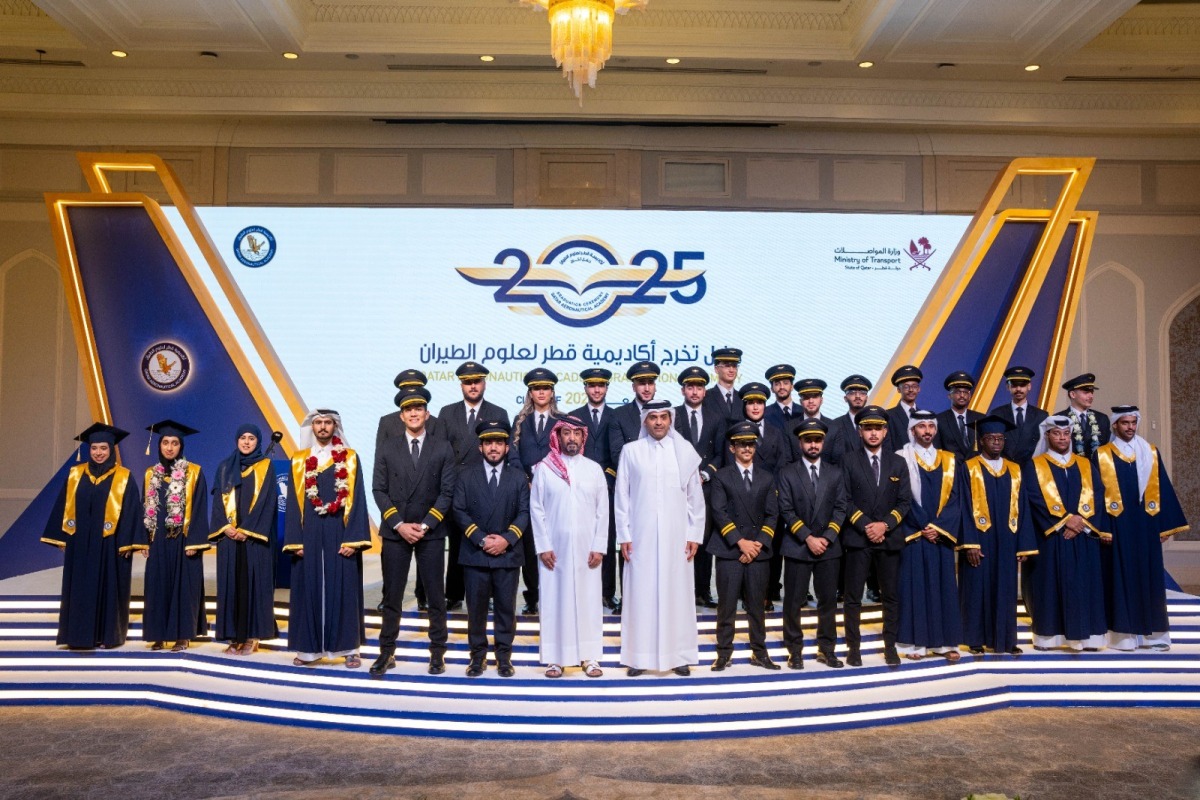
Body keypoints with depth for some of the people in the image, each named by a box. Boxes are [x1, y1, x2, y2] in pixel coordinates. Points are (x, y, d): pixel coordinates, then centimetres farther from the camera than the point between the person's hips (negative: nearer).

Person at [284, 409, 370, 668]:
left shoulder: (350, 459, 3)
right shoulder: (299, 460, 8)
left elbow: (357, 500, -2)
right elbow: (293, 503, 6)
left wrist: (353, 539, -11)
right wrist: (295, 540, -2)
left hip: (340, 533, -2)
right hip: (309, 535, 2)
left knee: (343, 589, 1)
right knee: (309, 589, 4)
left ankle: (349, 648, 8)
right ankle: (309, 649, 13)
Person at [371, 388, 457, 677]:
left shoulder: (442, 449, 3)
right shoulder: (387, 449, 6)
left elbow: (447, 492, -2)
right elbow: (379, 490, 2)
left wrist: (425, 525, -11)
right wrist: (399, 524, -9)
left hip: (431, 532, -1)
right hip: (394, 532, 1)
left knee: (435, 595, 6)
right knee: (392, 596, 6)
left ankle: (437, 652, 17)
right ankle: (387, 652, 16)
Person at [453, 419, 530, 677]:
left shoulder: (518, 477, 6)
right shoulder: (466, 476, 6)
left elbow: (524, 513, 0)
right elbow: (460, 511, -1)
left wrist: (507, 539, -14)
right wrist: (481, 539, -12)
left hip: (508, 554, 0)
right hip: (475, 554, 0)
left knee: (506, 607, 5)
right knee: (476, 607, 5)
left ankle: (504, 655, 17)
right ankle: (478, 655, 17)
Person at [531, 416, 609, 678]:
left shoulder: (594, 469, 5)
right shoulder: (543, 468, 1)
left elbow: (603, 511, 5)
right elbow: (536, 509, 0)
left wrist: (599, 547, -2)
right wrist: (543, 547, -6)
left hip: (587, 550, 1)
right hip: (554, 548, -1)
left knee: (588, 599, 4)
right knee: (554, 600, 2)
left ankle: (589, 656, 13)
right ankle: (555, 658, 12)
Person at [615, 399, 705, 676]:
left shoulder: (685, 451, 4)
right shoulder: (630, 451, 2)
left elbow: (695, 496, 6)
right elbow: (621, 496, 3)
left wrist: (694, 534, 2)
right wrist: (623, 536, -1)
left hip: (676, 536, 1)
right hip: (641, 536, 0)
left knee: (677, 593, 4)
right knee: (641, 594, 2)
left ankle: (678, 655, 14)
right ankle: (640, 656, 10)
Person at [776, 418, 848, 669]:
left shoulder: (836, 473, 9)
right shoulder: (787, 474, 1)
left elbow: (840, 508, 4)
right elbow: (787, 511, -5)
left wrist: (827, 537, -9)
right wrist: (808, 538, -12)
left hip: (829, 547, 2)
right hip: (797, 547, -2)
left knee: (828, 600, 7)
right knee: (793, 601, 1)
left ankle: (827, 649, 20)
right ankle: (795, 651, 12)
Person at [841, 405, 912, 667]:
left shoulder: (898, 463, 10)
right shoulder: (849, 461, 2)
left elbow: (904, 501, 4)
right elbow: (845, 500, -4)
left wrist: (885, 524, -11)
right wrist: (865, 525, -13)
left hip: (890, 538, 3)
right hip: (857, 538, -2)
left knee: (891, 595, 8)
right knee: (853, 596, 1)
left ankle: (890, 646, 19)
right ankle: (853, 647, 10)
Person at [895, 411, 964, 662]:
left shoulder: (949, 460, 10)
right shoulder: (902, 459, -1)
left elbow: (955, 498, 3)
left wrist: (938, 527, -9)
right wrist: (923, 527, -12)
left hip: (942, 534, 3)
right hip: (913, 534, -3)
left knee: (943, 584, 5)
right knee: (914, 584, -2)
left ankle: (945, 642, 10)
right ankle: (914, 642, 3)